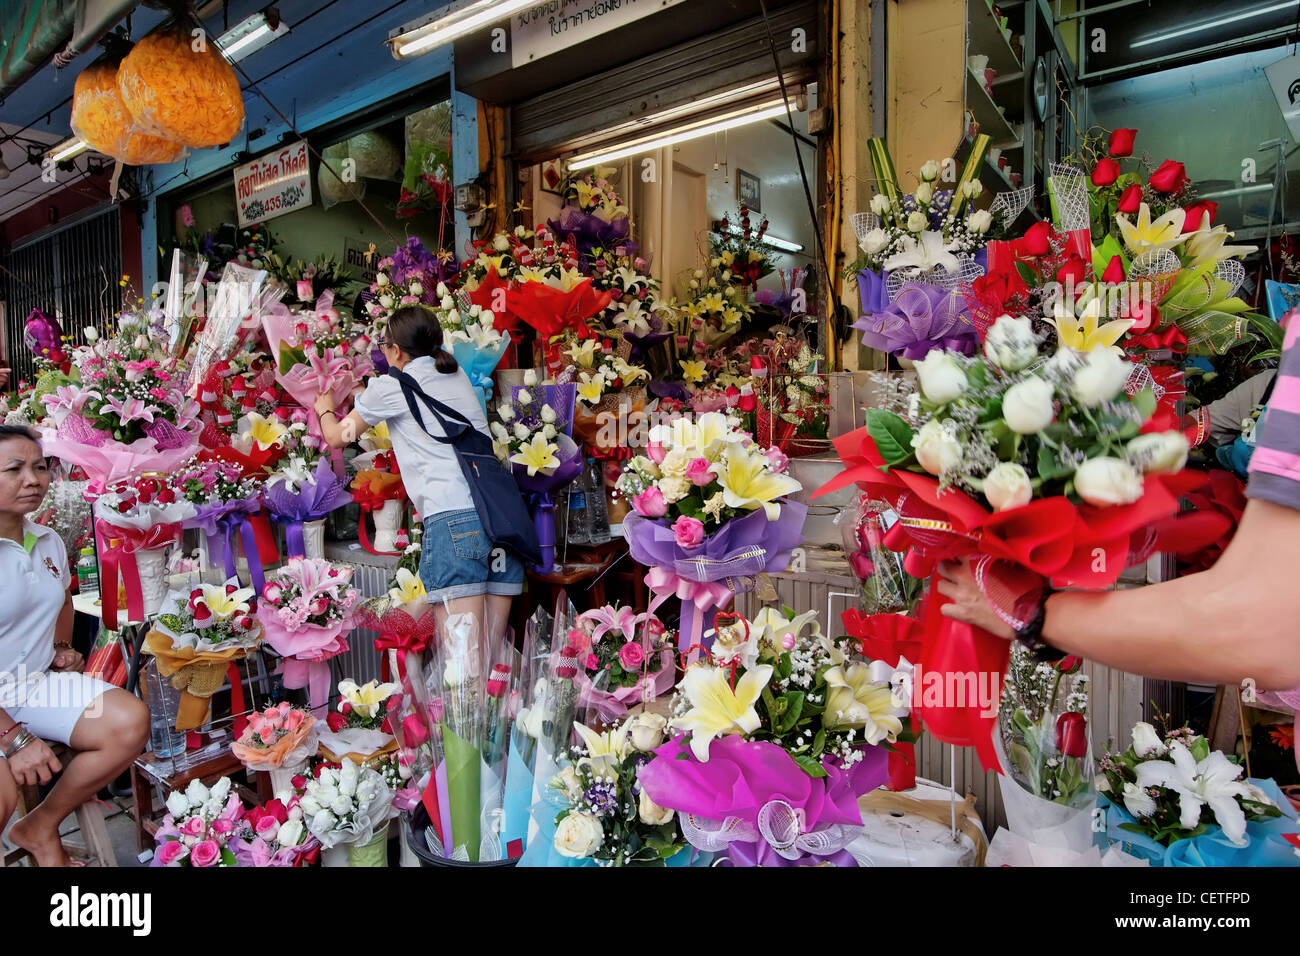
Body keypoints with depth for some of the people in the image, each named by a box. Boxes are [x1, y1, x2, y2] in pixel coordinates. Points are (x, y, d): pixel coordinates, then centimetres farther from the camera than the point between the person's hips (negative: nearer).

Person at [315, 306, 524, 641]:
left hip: (453, 519, -6)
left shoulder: (391, 387, 8)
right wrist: (361, 399, 60)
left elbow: (336, 437, 22)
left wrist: (325, 409, 45)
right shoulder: (458, 376, 24)